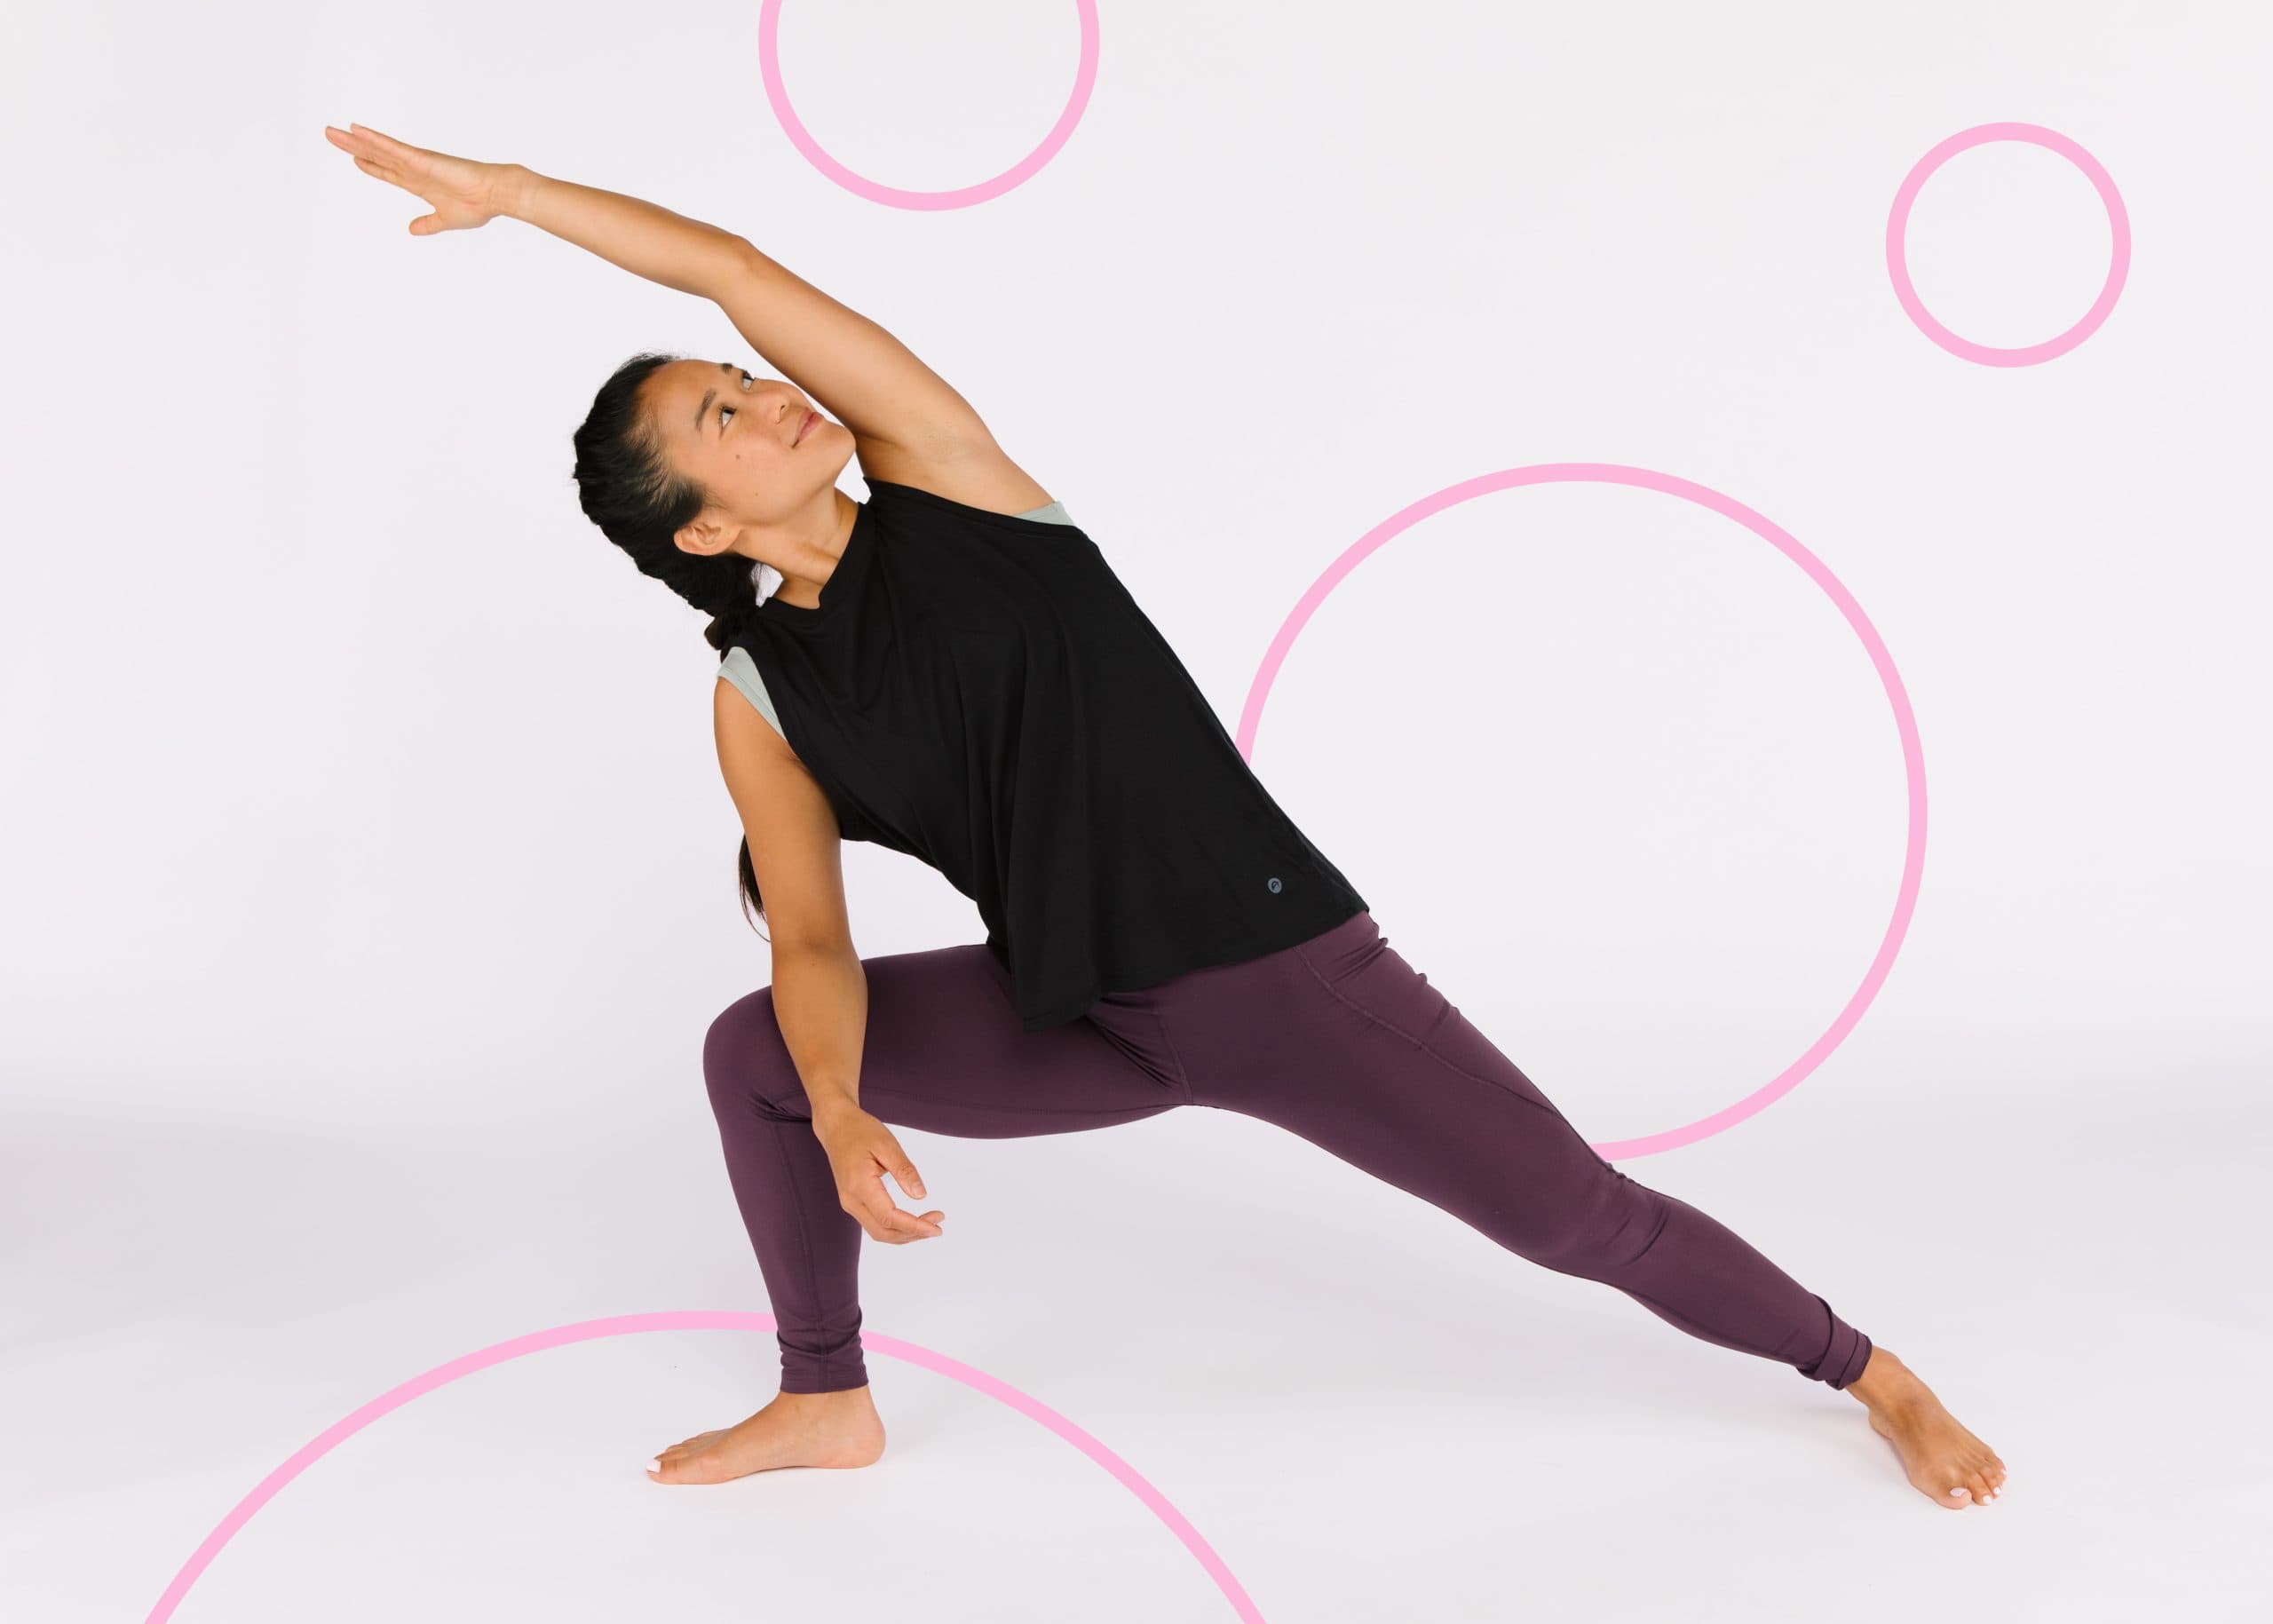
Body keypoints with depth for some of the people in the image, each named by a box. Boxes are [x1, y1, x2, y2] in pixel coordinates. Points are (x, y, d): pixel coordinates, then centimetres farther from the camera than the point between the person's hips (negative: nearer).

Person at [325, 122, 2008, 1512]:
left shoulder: (935, 480, -6)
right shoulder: (760, 702, 1)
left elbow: (733, 268, -10)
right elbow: (811, 945, 0)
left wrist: (501, 182, -3)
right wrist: (842, 1111, -19)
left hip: (1275, 962, -4)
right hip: (1082, 1020, 4)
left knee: (1582, 1215, -2)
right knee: (753, 1059, 4)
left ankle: (1871, 1370, 21)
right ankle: (827, 1403, 21)